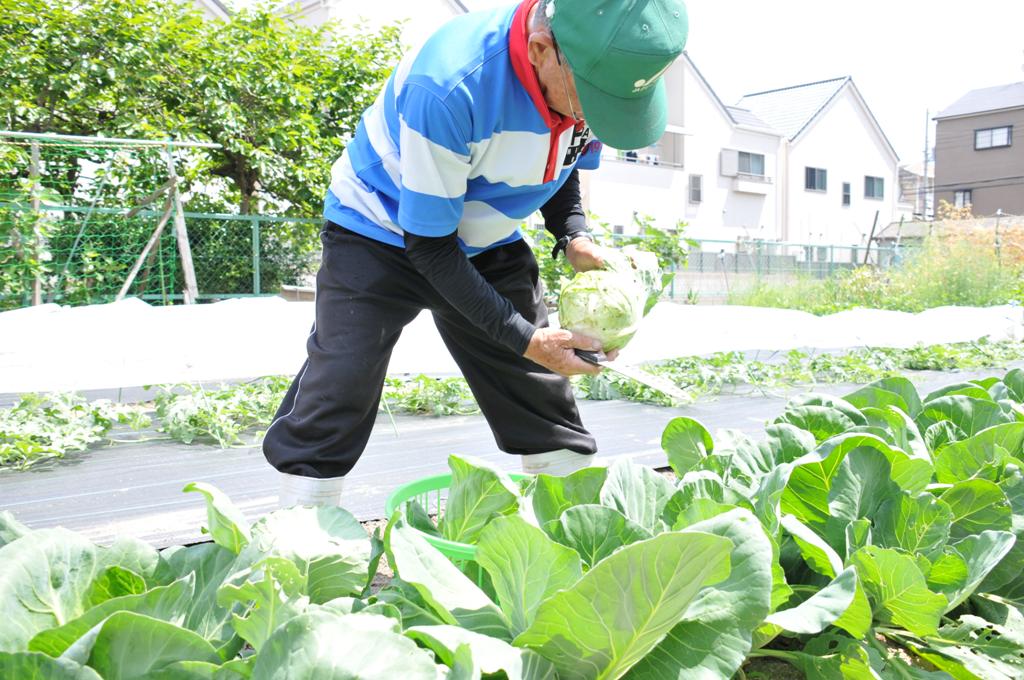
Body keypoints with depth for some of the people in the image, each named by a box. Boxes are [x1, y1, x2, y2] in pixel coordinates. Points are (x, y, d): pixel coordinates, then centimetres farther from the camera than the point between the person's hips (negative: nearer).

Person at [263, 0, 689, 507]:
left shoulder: (596, 73, -17)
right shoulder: (448, 85, -37)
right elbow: (429, 243, -27)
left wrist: (574, 239, -15)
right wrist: (522, 337, -27)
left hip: (485, 242, 5)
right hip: (382, 232, -5)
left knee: (544, 397, 3)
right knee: (332, 408, -13)